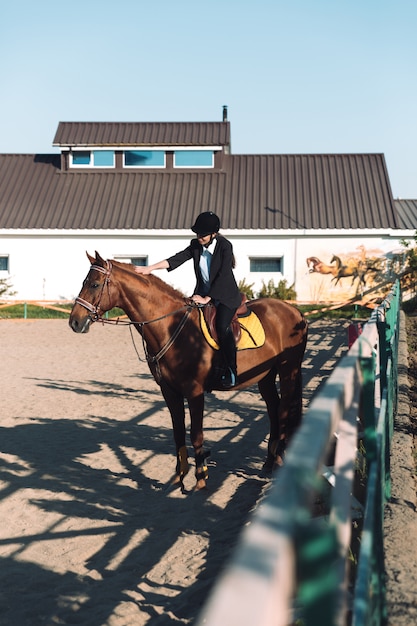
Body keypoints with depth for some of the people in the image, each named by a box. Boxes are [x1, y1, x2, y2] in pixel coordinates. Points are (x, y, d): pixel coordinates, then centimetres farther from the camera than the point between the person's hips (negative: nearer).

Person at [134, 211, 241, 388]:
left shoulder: (225, 246, -16)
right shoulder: (196, 245, 0)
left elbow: (222, 276, -20)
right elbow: (177, 259, -8)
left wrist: (207, 299, -22)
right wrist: (150, 268, -20)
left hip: (226, 296, -6)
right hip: (203, 294, 6)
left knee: (222, 325, -28)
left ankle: (230, 372, -21)